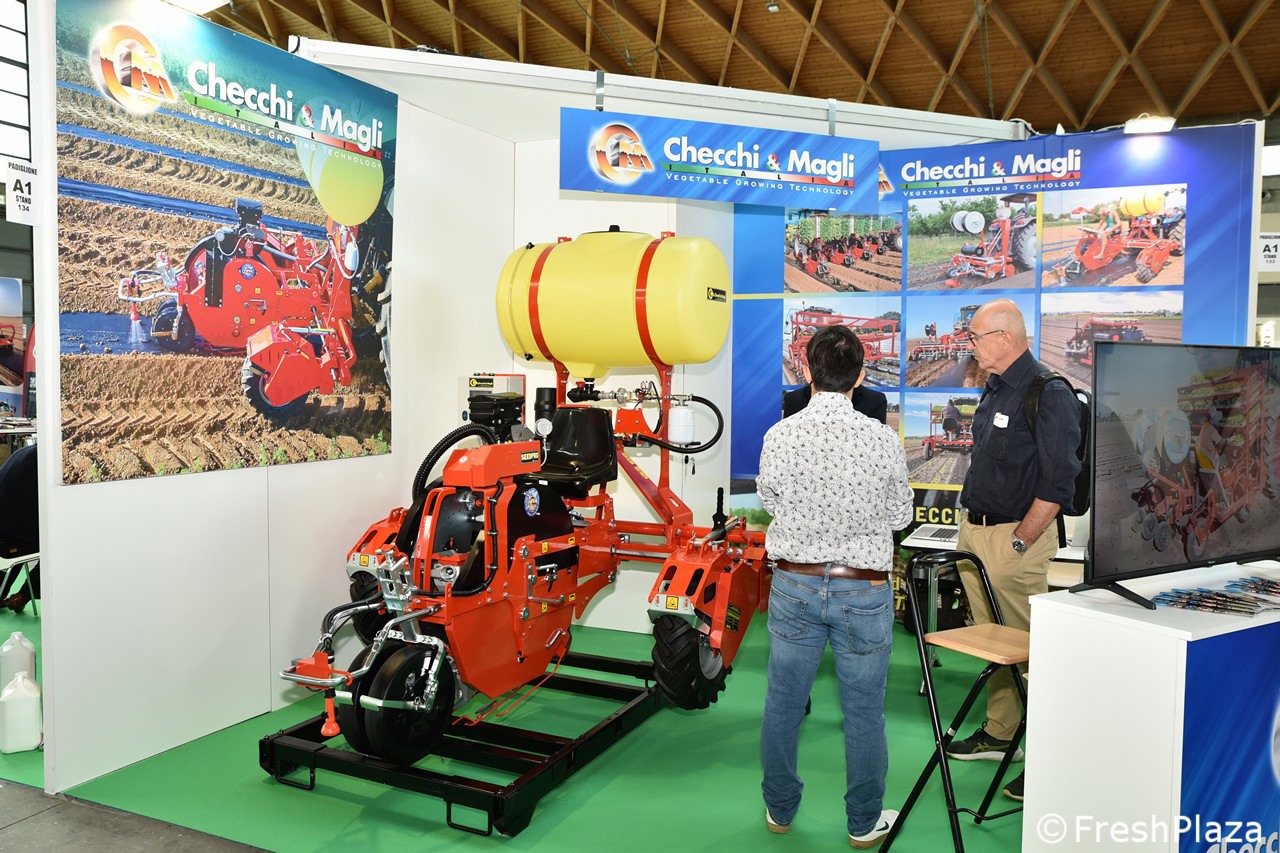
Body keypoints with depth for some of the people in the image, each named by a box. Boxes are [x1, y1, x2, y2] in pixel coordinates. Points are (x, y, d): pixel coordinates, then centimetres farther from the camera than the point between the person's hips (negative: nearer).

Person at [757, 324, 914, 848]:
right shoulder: (883, 440, -13)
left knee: (783, 704, 16)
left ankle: (779, 810, 32)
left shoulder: (779, 436, -11)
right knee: (864, 712, 13)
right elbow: (900, 516, 0)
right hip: (864, 589, -1)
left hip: (794, 583, 2)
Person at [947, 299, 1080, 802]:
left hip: (1015, 538, -9)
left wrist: (1019, 541, -18)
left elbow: (1058, 481, -18)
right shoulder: (995, 391, 14)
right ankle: (999, 733, 30)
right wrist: (973, 528, 16)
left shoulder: (1048, 394, -14)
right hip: (975, 532, 9)